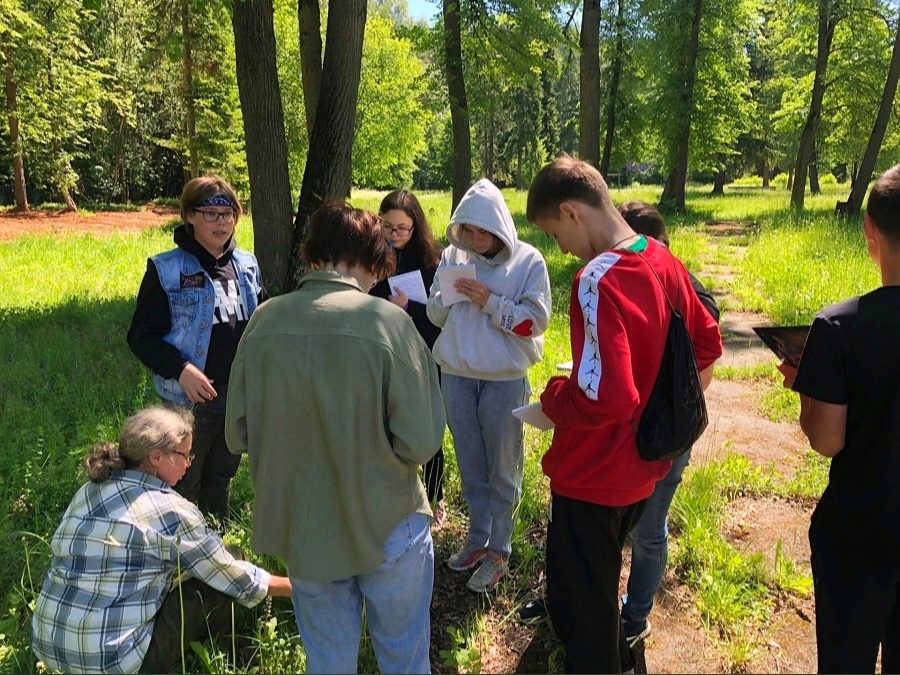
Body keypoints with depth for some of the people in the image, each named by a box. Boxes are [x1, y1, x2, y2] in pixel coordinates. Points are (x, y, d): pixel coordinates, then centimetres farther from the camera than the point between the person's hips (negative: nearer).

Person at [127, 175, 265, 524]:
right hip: (192, 399, -5)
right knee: (183, 487, 10)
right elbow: (141, 335, -9)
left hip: (240, 396, 5)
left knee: (221, 480, 22)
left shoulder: (247, 265, 5)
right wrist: (180, 369, -23)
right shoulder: (166, 270, -9)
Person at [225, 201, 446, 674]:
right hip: (387, 527, -3)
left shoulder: (265, 321, -10)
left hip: (303, 530, 3)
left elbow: (238, 436, -2)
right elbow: (420, 441, -19)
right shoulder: (387, 321, -20)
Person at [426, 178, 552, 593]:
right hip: (456, 375, 4)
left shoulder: (528, 261, -8)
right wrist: (448, 295, -16)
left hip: (504, 379, -4)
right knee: (470, 466, 17)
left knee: (502, 469, 10)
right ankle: (478, 538, 35)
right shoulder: (453, 256, 2)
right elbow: (435, 314, 5)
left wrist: (489, 301, -21)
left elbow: (536, 320, -12)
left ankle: (498, 549, 25)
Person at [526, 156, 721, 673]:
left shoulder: (597, 281, -27)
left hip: (593, 477, -9)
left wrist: (553, 397, -15)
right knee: (601, 585, 30)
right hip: (643, 468, 9)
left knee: (578, 608, 12)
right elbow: (707, 344, 10)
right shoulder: (663, 260, -1)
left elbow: (605, 398, -33)